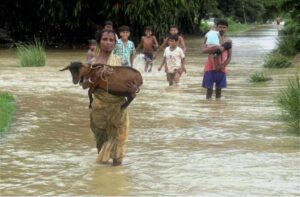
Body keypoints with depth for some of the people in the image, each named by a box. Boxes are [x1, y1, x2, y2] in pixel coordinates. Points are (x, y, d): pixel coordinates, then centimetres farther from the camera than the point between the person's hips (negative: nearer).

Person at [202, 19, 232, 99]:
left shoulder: (228, 41, 7)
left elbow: (229, 57, 4)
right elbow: (204, 50, -16)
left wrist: (223, 66, -14)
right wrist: (217, 48, -25)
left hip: (221, 68, 2)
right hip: (210, 67, -2)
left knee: (219, 89, 6)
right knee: (209, 89, -3)